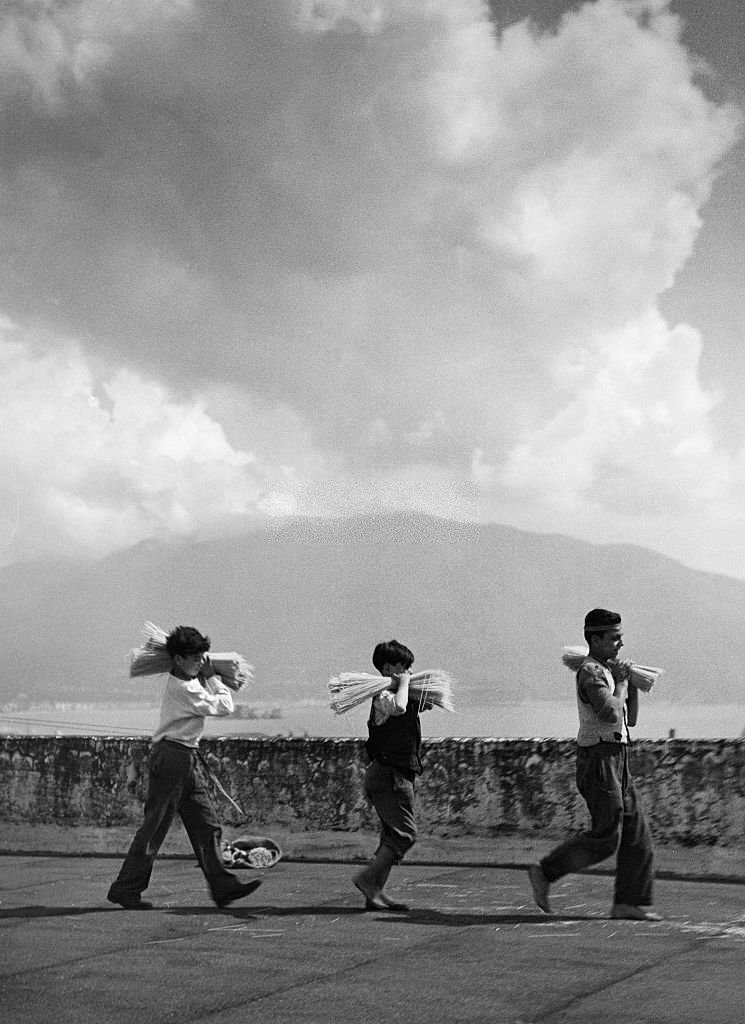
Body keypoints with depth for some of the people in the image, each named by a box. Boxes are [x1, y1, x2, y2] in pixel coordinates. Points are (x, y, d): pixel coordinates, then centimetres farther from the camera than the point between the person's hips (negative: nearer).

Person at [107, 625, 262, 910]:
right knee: (155, 826, -3)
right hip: (172, 757, -10)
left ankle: (222, 886, 7)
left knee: (207, 825, 6)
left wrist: (209, 677, 13)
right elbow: (225, 706, -13)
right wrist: (212, 677, -1)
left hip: (188, 760, 10)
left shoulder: (189, 680, 11)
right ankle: (125, 889, 6)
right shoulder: (183, 688, -18)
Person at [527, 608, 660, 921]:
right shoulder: (591, 672, -13)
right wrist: (620, 681, -12)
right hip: (600, 758, -10)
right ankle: (544, 874, 3)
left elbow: (630, 719, 21)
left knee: (636, 832, 6)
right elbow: (611, 714, -28)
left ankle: (630, 902, 10)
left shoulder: (606, 670, 18)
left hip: (617, 760, 10)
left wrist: (631, 683, 9)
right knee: (605, 837, -8)